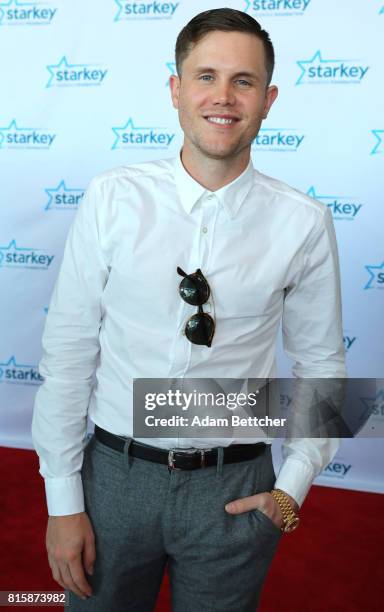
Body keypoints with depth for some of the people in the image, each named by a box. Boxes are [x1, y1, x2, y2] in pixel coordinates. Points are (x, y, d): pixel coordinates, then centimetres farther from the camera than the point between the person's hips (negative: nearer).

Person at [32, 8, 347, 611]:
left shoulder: (303, 223, -7)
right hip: (115, 472, 0)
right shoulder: (114, 198, -9)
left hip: (235, 490, 0)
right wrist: (64, 500, -4)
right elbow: (67, 352, -6)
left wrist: (292, 487, -3)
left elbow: (321, 366, 3)